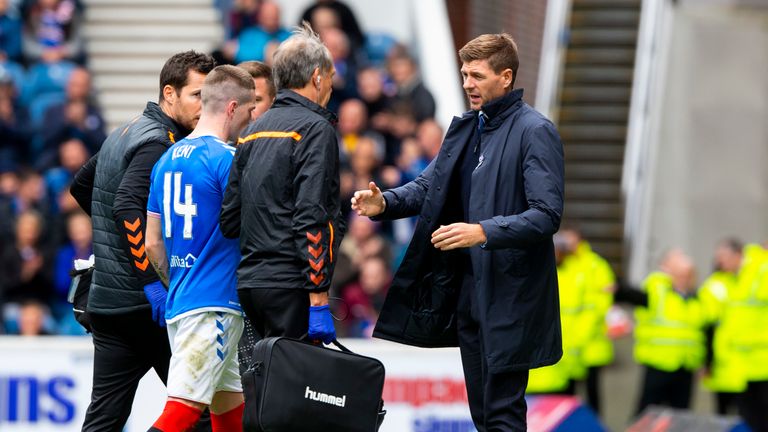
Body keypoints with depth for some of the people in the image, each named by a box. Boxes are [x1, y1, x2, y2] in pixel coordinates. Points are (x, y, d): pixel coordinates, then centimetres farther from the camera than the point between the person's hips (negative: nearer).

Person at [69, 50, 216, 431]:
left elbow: (80, 186, 29)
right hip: (142, 301, -9)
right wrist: (152, 282, -26)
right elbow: (129, 206, -26)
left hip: (105, 299, 9)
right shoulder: (158, 142, -13)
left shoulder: (125, 134, 16)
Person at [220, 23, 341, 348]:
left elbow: (229, 218, 16)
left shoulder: (253, 131, 17)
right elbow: (312, 220, -17)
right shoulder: (315, 129, -8)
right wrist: (319, 300, -19)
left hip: (249, 283, 8)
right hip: (290, 285, -8)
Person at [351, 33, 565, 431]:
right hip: (466, 289, 8)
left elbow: (547, 215, -19)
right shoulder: (465, 128, 14)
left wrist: (484, 232, -31)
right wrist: (385, 203, -5)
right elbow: (428, 187, 15)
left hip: (508, 295, -8)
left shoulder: (534, 132, -11)